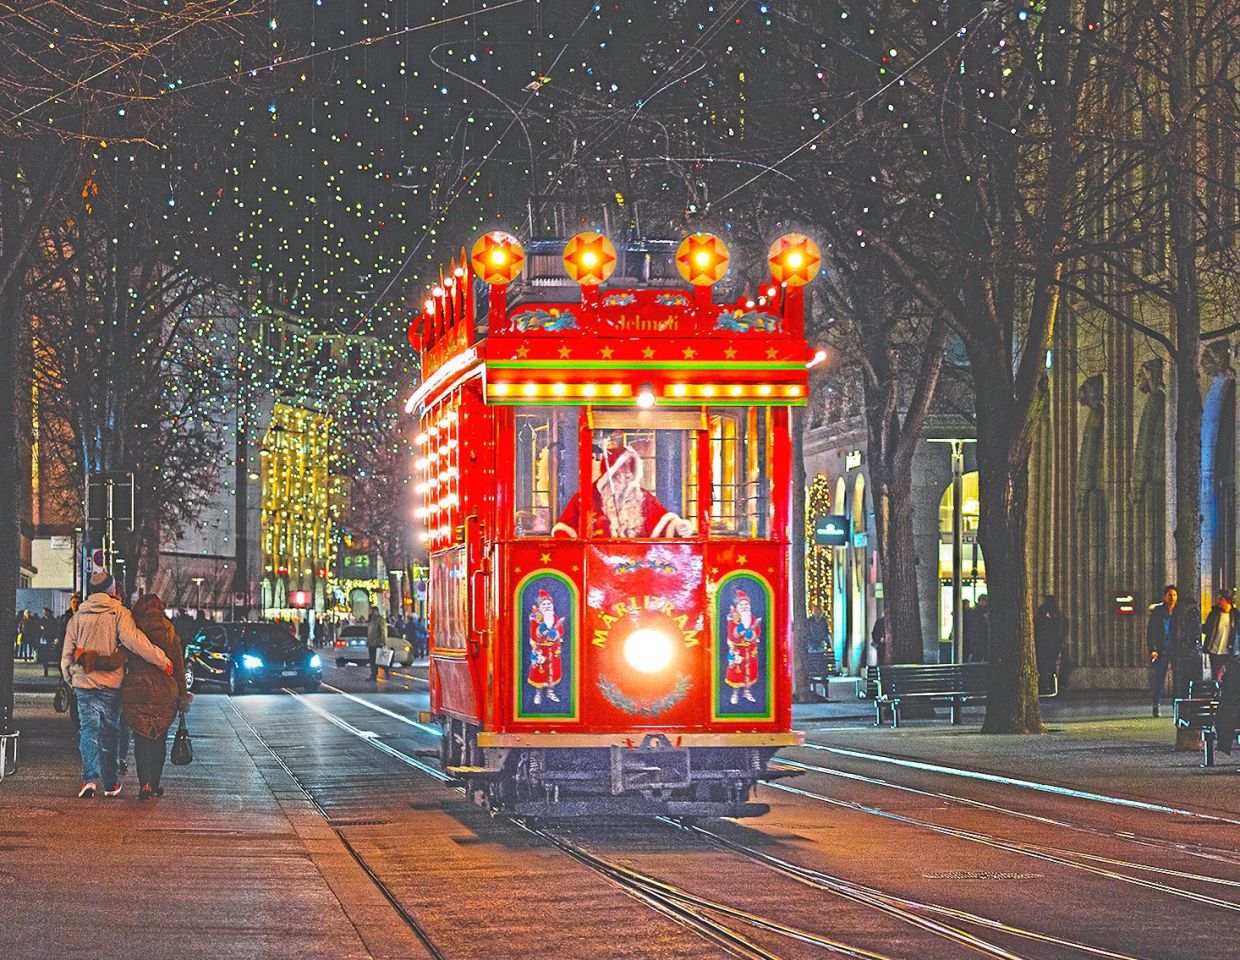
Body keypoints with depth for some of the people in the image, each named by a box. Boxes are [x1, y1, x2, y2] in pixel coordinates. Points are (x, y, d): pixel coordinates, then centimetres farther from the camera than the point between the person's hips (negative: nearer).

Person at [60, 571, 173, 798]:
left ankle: (90, 778, -16)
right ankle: (110, 783, 17)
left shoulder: (78, 617, 7)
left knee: (89, 730, 3)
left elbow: (66, 655, 9)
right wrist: (162, 661, -17)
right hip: (111, 684, -2)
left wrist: (70, 679, 22)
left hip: (83, 683, 2)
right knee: (109, 732, 10)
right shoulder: (118, 613, -5)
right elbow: (134, 641, -20)